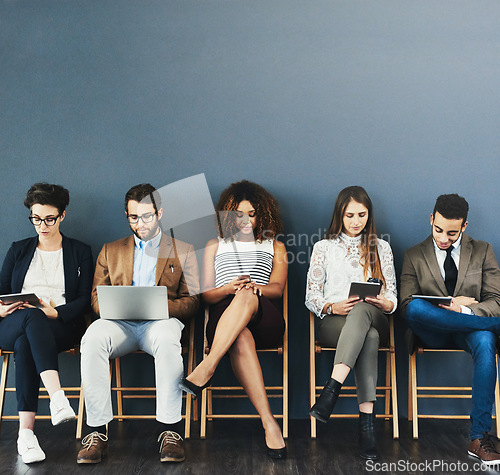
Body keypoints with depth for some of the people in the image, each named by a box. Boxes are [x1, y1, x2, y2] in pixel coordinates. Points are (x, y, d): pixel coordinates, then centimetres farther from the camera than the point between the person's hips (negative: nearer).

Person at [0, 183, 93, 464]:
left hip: (61, 327, -1)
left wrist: (56, 312, -16)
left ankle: (26, 431, -42)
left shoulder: (80, 252, 14)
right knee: (32, 318, -38)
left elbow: (85, 300, 3)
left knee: (25, 343, -37)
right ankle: (57, 397, -52)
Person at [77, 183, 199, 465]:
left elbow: (191, 302, 9)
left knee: (166, 339, -38)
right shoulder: (111, 251, 24)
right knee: (93, 338, -33)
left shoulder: (183, 251, 17)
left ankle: (170, 431, -32)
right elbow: (97, 297, 17)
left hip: (161, 320, -2)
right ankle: (97, 432, -27)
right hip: (120, 322, 2)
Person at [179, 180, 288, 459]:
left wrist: (251, 287, -17)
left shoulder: (275, 247, 26)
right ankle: (269, 422, -49)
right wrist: (229, 288, -10)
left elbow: (277, 288, 8)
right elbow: (206, 294, 15)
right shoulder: (215, 246, 28)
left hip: (266, 321, 0)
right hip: (224, 319, 0)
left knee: (247, 298, -39)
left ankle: (205, 370, -49)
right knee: (241, 338, -40)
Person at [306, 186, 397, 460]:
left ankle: (332, 388, -49)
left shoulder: (381, 248, 18)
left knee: (361, 309, -39)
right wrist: (333, 307, -13)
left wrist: (385, 303, -10)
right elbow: (311, 297, 9)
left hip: (374, 319, 1)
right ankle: (367, 422, -45)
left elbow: (392, 298, 14)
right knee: (369, 336, -38)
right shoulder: (324, 247, 13)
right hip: (333, 322, -1)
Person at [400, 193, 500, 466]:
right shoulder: (414, 256, 10)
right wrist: (447, 304, -12)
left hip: (470, 328, 0)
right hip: (433, 334, 0)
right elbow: (406, 303, 1)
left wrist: (464, 309, -18)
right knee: (415, 308, -34)